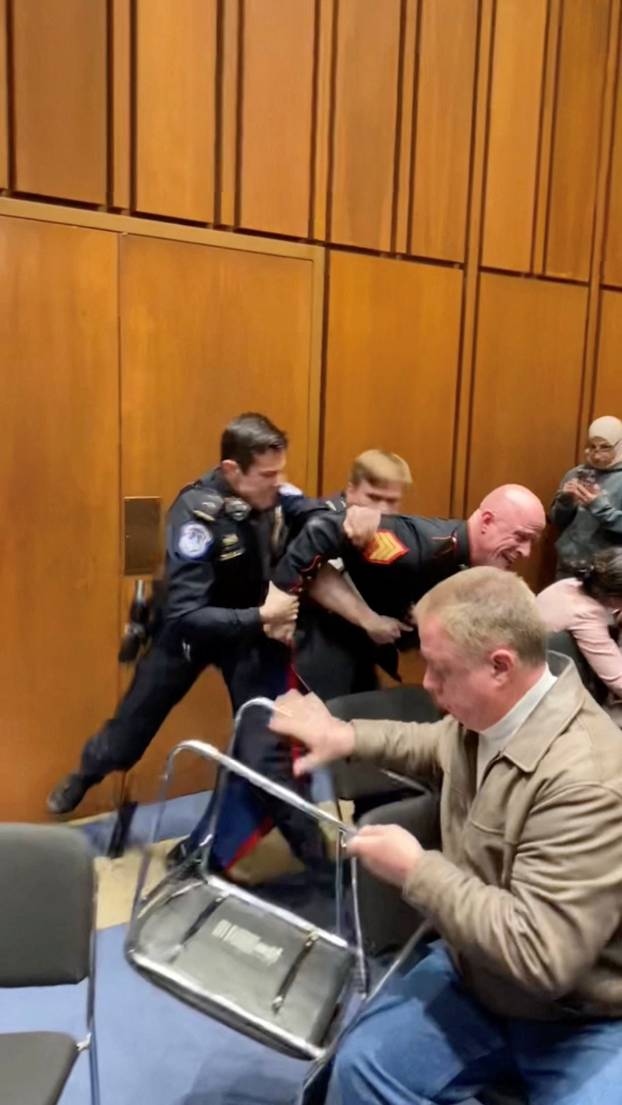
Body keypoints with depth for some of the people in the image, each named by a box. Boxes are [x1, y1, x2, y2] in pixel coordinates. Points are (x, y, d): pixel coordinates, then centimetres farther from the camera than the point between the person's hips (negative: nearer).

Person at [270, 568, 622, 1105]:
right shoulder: (487, 713, -6)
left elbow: (539, 955, -33)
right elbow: (437, 745, 19)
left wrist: (417, 871, -24)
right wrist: (349, 736, 4)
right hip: (476, 971, 6)